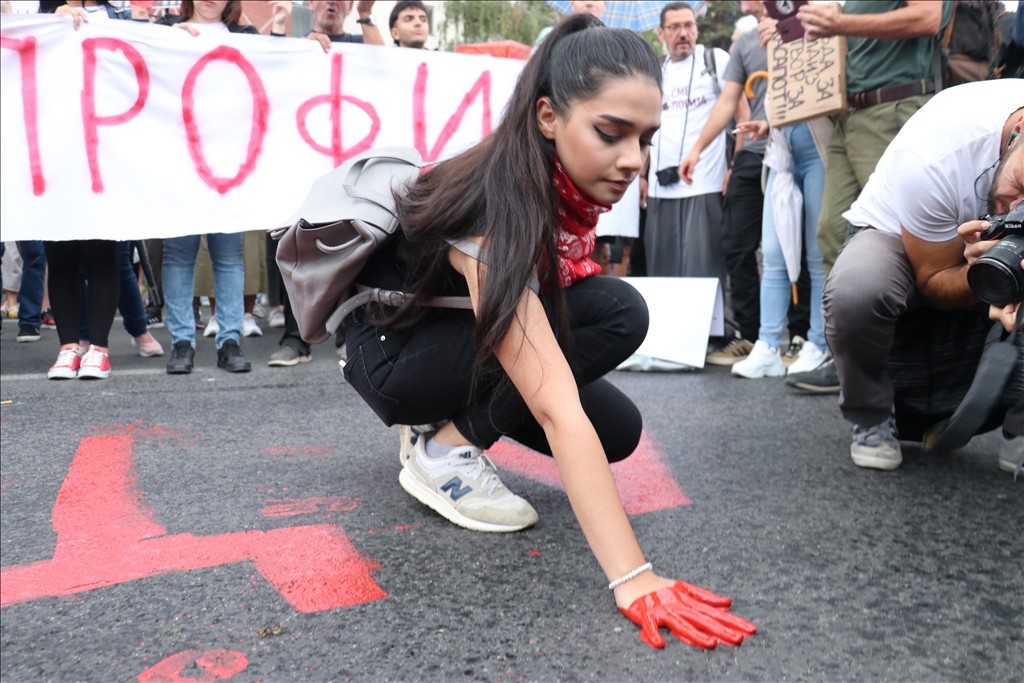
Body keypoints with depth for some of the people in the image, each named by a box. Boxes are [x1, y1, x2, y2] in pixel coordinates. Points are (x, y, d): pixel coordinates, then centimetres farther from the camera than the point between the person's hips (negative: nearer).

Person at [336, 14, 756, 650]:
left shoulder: (572, 182, -14)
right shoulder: (494, 203, -37)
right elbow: (558, 412, -44)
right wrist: (633, 579, -46)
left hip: (460, 338, 8)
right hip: (394, 355, -7)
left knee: (619, 429, -5)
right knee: (617, 314, -24)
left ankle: (452, 418, 12)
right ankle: (445, 452, -13)